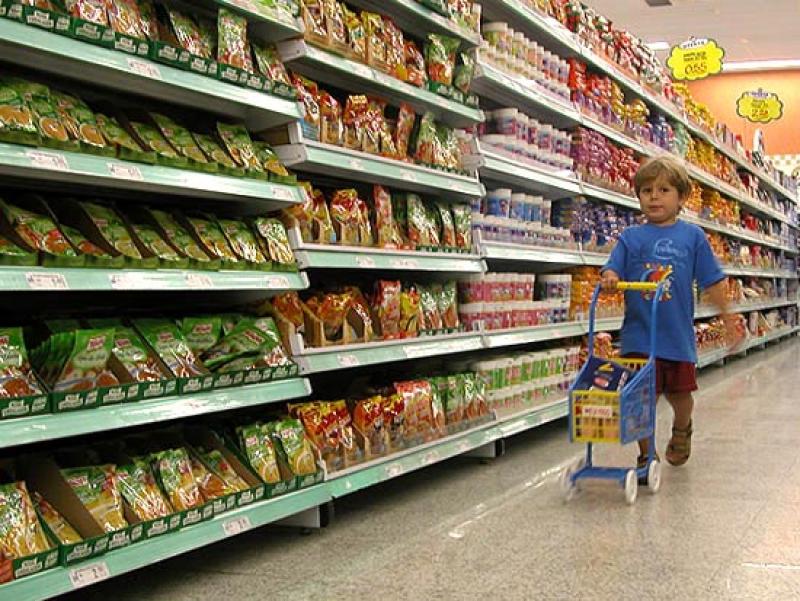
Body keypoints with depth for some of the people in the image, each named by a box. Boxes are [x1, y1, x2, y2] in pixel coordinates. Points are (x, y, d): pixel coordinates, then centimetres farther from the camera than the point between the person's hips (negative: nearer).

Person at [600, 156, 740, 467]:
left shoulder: (692, 236, 2)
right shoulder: (630, 237, 2)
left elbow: (713, 281, 5)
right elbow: (613, 270, -6)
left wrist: (728, 317, 5)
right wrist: (609, 278, -29)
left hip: (678, 334, 1)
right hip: (639, 336, 0)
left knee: (680, 393, 13)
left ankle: (681, 430, 47)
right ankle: (646, 456, 19)